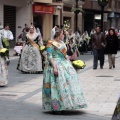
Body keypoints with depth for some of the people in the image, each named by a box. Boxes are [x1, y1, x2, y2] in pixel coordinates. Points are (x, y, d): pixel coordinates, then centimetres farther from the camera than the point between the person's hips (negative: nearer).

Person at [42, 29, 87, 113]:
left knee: (69, 80, 3)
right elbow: (49, 57, -14)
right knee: (57, 84, -11)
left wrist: (70, 65, 15)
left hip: (64, 65, 9)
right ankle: (55, 107, -7)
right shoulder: (51, 43, -7)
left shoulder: (62, 43, 18)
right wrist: (54, 67, -23)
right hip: (55, 64, -9)